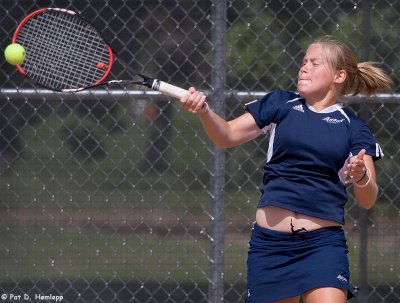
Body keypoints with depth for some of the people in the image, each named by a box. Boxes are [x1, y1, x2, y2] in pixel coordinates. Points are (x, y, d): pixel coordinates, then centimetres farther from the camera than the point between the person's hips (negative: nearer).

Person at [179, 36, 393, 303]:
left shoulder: (354, 128, 5)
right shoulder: (280, 104, 9)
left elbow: (368, 200, -1)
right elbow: (227, 135, 5)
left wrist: (361, 177, -24)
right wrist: (205, 111, -15)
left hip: (323, 243, -2)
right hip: (270, 240, 2)